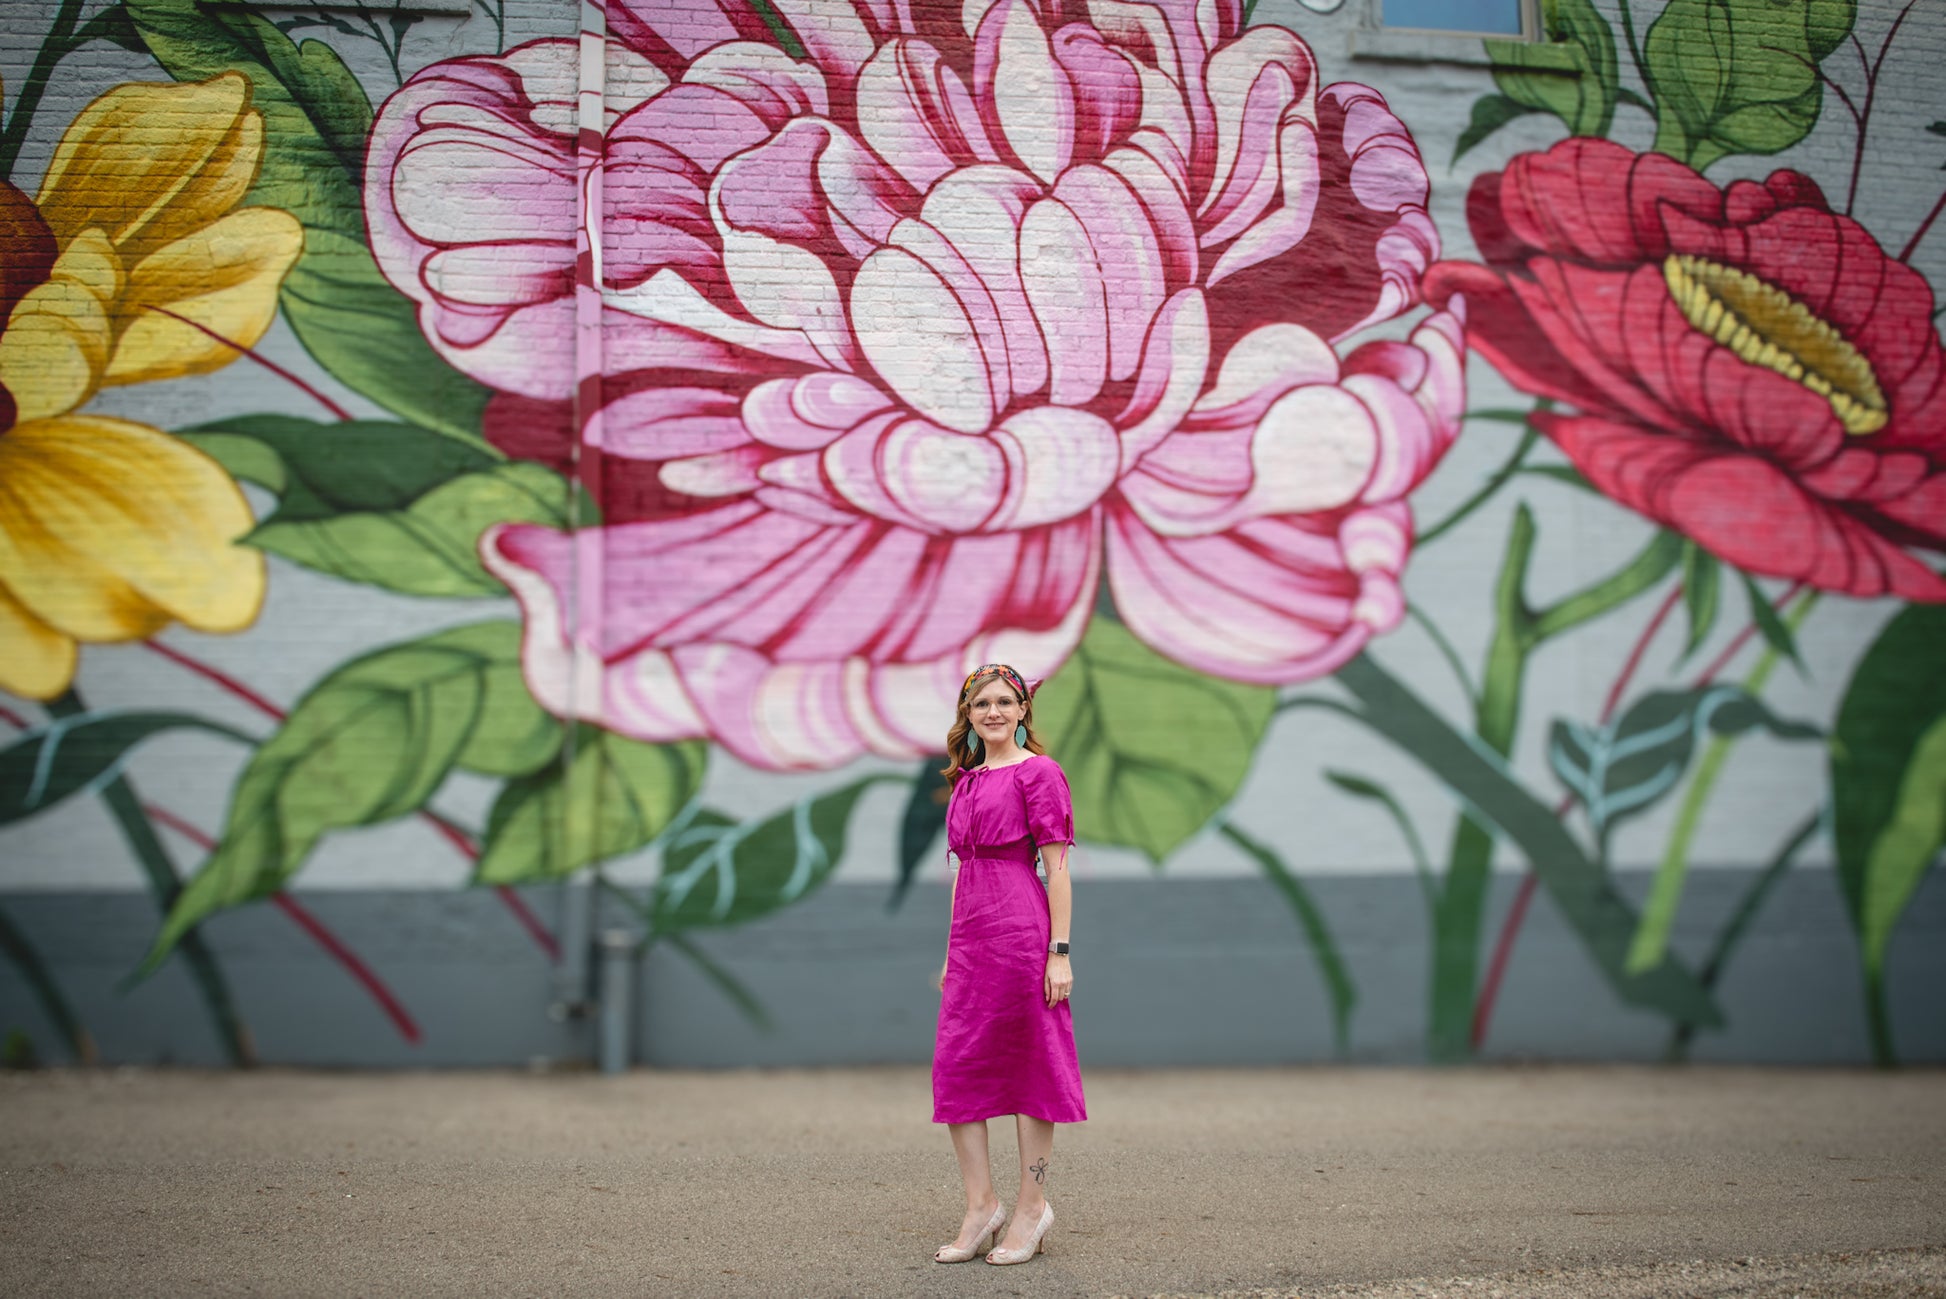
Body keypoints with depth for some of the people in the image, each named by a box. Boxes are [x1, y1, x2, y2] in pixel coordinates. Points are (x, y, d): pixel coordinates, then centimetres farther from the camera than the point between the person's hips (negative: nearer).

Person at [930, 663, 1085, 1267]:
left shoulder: (1038, 772, -5)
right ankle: (981, 1206, 10)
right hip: (970, 933, 7)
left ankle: (1032, 1207, 10)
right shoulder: (966, 780, 17)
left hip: (1021, 929, -7)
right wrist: (952, 950, 18)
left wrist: (1059, 951, -14)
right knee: (955, 1066, 3)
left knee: (1029, 1064, 1)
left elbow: (1057, 866, -9)